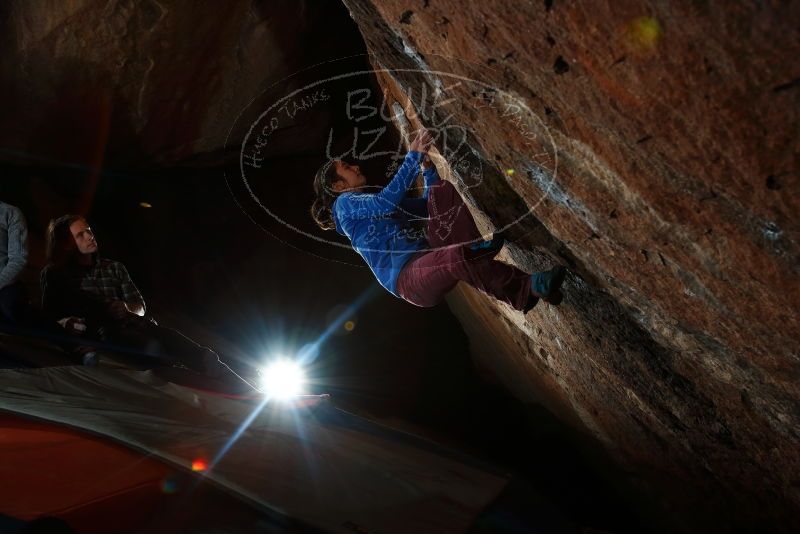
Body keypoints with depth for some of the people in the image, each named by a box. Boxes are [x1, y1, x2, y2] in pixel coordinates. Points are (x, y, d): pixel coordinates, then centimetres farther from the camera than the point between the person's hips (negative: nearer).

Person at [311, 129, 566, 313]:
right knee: (456, 256, -41)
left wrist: (427, 167, 20)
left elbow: (428, 207, 30)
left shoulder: (374, 203, 31)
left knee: (442, 189, -4)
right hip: (408, 280, -8)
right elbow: (387, 202, -14)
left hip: (428, 259, 8)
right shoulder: (345, 204, 6)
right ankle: (527, 289, -27)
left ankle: (475, 246, -24)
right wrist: (413, 156, -10)